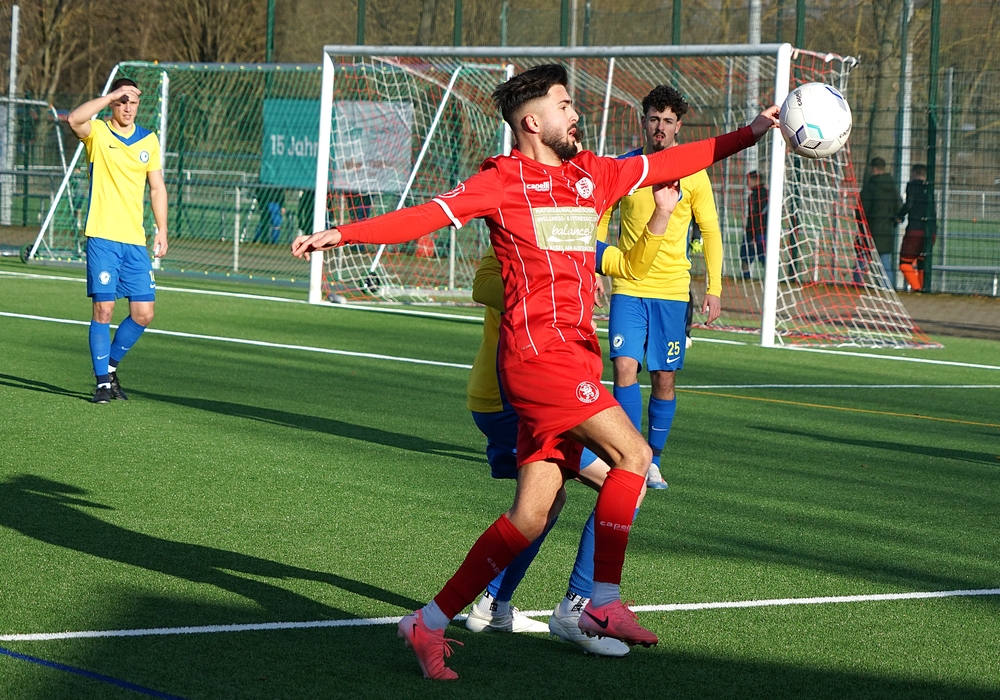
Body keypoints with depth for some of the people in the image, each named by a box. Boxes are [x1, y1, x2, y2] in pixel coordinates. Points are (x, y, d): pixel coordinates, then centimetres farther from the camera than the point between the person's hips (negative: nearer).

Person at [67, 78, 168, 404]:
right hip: (102, 238, -4)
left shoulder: (149, 140, 11)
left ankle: (110, 365, 22)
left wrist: (162, 230, 10)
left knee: (143, 314, 1)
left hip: (135, 241, 4)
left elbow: (157, 187, 17)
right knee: (103, 309, -8)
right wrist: (112, 96, -24)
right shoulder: (97, 132, -2)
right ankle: (103, 381, 1)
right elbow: (74, 119, -25)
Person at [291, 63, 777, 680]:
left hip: (575, 358, 7)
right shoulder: (503, 179, -2)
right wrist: (342, 234, -19)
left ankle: (431, 623, 7)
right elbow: (427, 216, -8)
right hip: (539, 350, -7)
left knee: (533, 516, 2)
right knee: (632, 453, -14)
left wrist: (753, 133, 26)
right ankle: (606, 603, -4)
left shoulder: (592, 175, 17)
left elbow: (669, 164, 26)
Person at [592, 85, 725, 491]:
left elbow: (710, 231, 5)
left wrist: (714, 288, -2)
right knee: (624, 368, -15)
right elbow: (601, 218, 12)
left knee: (664, 380, 4)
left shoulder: (693, 173, 0)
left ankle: (653, 462, 18)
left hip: (672, 290, 0)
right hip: (628, 289, 0)